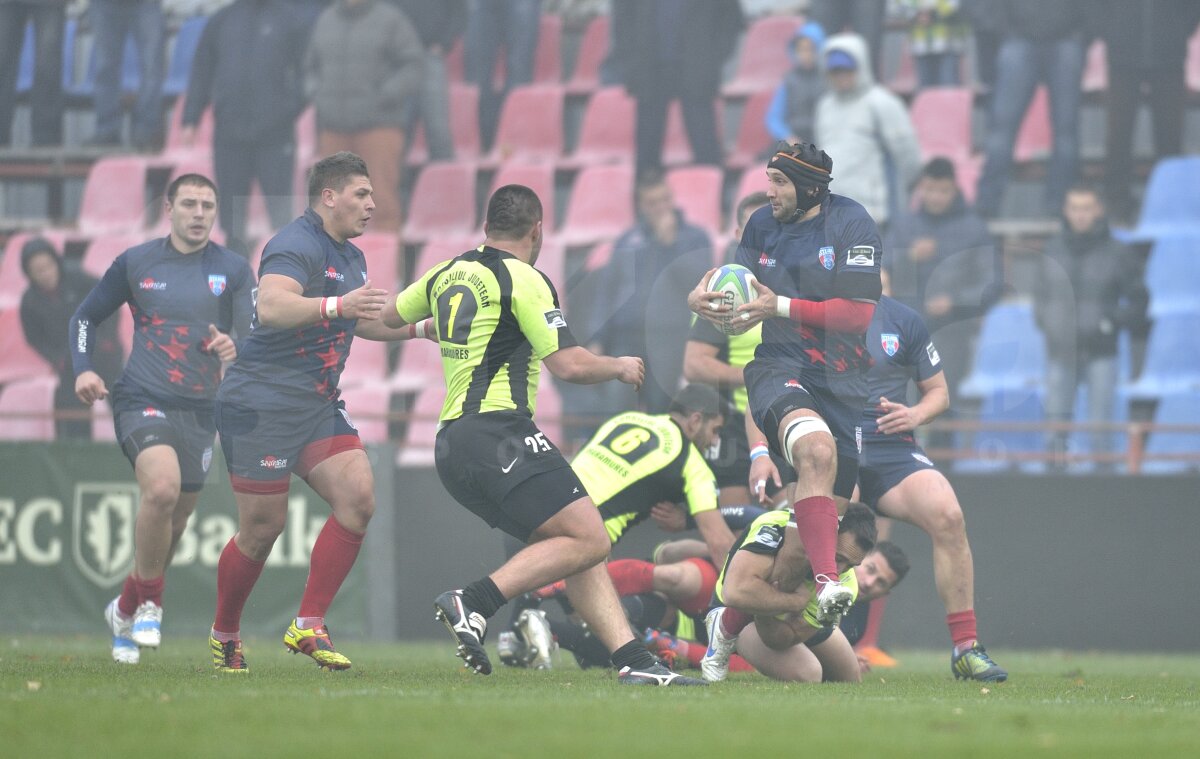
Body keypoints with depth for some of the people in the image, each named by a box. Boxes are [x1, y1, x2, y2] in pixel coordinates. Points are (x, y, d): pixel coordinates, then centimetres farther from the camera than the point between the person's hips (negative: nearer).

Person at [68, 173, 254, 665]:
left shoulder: (233, 270, 5)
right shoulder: (135, 263, 4)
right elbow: (86, 316, 14)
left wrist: (235, 349, -23)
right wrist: (84, 370, -3)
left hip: (200, 409, 3)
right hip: (142, 400, -3)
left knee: (171, 527, 10)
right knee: (162, 488, -29)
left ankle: (124, 613, 33)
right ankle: (149, 604, -13)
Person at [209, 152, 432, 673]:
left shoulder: (350, 257, 16)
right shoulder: (297, 246, -15)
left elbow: (362, 321, 35)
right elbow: (271, 307, -34)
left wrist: (421, 327, 25)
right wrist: (336, 305, -47)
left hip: (318, 405, 9)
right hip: (263, 403, -9)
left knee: (358, 499, -9)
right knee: (263, 526, -4)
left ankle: (308, 626, -4)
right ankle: (224, 635, 17)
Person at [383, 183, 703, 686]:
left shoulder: (448, 274, 16)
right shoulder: (522, 280, -7)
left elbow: (390, 316, 33)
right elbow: (569, 365, -12)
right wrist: (620, 367, 7)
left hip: (452, 444, 9)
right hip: (498, 433, -9)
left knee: (578, 548, 8)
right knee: (587, 539, -15)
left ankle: (633, 661, -2)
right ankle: (473, 603, -24)